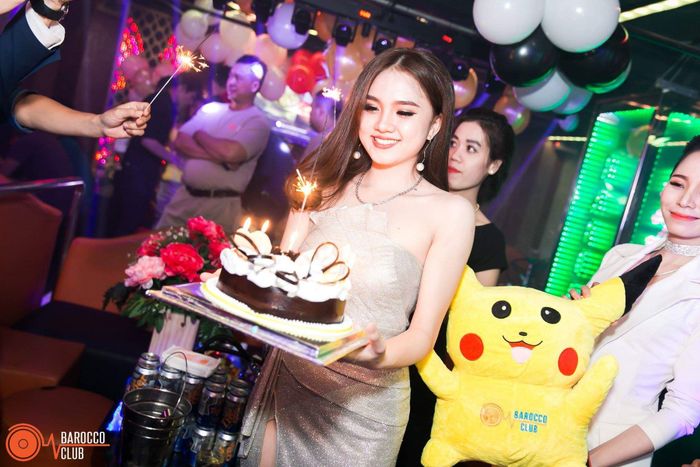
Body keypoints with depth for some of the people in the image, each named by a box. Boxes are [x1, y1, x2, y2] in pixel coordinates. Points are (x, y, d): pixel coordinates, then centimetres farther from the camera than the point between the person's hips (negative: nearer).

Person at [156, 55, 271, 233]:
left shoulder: (257, 121, -6)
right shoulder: (210, 109, 11)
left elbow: (231, 153, -23)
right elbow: (179, 142, 2)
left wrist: (199, 135, -4)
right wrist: (218, 156, -14)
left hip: (220, 204, -5)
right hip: (184, 195, 6)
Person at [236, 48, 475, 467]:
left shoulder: (450, 212, -10)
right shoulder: (325, 185, -1)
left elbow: (423, 334, -8)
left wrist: (380, 355, -28)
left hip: (365, 404, -3)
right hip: (285, 382, 3)